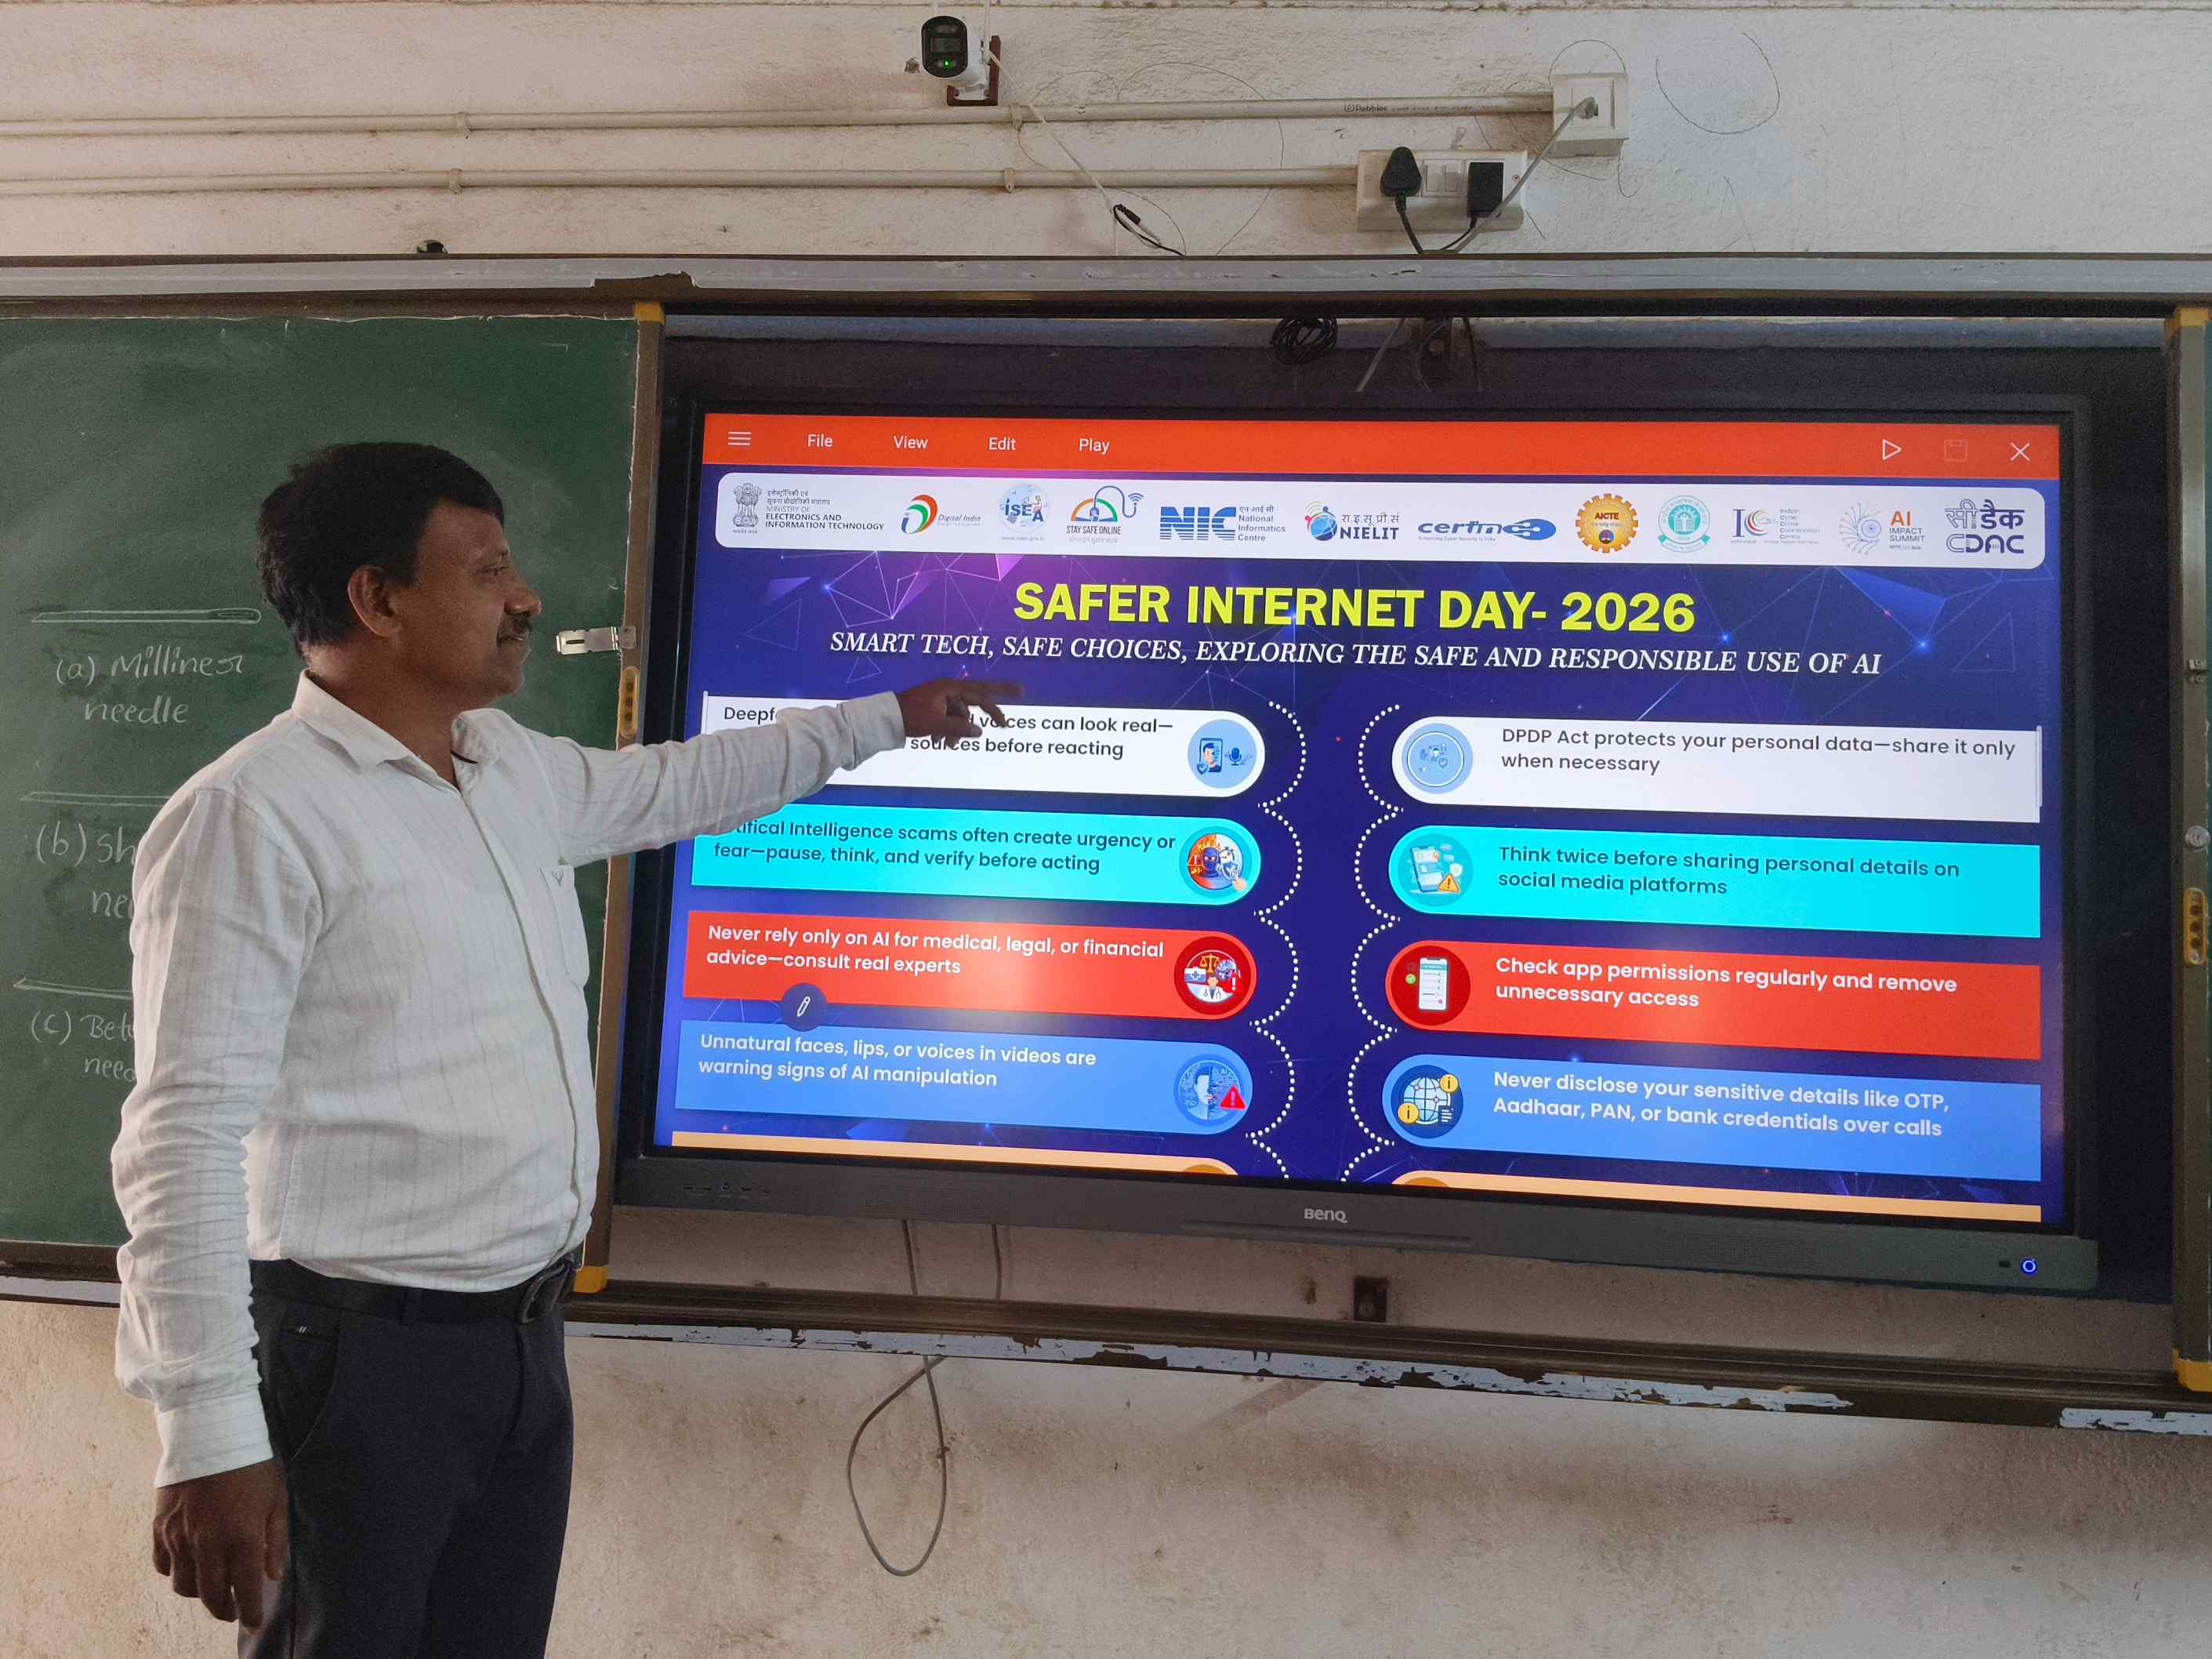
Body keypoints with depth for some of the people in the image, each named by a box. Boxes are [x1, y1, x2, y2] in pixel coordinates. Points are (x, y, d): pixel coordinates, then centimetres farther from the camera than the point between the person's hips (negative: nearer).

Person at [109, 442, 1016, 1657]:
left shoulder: (518, 773, 9)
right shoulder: (251, 814, -16)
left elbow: (687, 784, 26)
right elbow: (187, 1137, -19)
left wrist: (888, 718, 33)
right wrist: (208, 1441, -22)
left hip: (526, 1335, 8)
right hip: (362, 1353, -7)